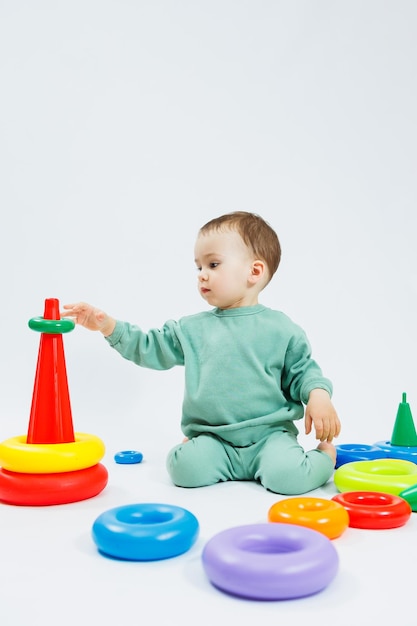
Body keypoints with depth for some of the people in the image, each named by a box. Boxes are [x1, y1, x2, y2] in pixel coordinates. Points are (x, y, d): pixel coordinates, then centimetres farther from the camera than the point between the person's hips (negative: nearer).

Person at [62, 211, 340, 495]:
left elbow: (303, 370, 7)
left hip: (269, 434, -2)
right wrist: (108, 326, 3)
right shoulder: (192, 328, 9)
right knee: (185, 466, -25)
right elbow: (148, 347, 13)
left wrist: (318, 395, -13)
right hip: (212, 437, 3)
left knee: (288, 476, -28)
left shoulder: (281, 329, 1)